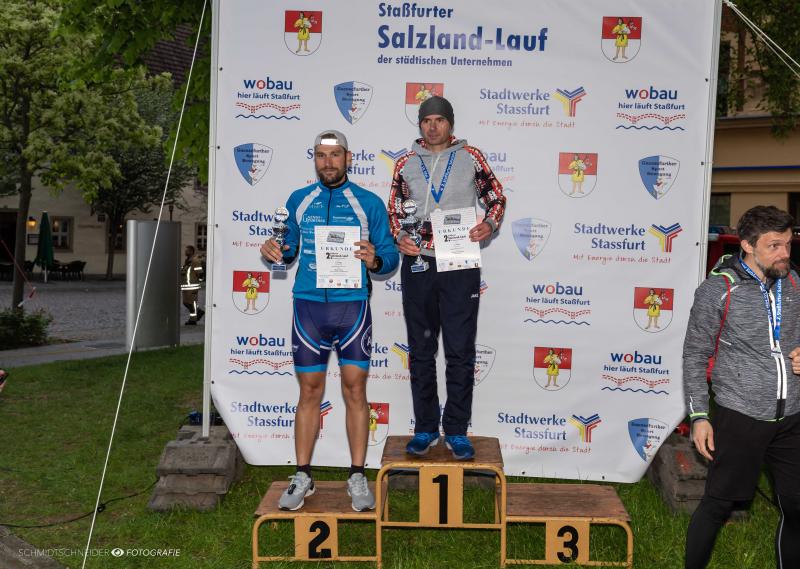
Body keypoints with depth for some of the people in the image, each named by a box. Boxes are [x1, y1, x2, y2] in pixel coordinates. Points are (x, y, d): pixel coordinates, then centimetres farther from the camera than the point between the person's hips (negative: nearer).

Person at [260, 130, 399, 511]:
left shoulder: (369, 203, 4)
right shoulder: (298, 201, 11)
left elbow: (391, 255, 3)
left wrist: (374, 260, -18)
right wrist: (276, 251, -2)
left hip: (352, 305, -1)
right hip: (308, 305, 2)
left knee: (355, 388, 0)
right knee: (310, 390, 5)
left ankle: (357, 477, 10)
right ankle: (303, 477, 14)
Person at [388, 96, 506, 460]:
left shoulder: (470, 157, 5)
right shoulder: (406, 164, 10)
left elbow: (496, 198, 10)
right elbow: (394, 211, 15)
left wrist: (490, 225, -10)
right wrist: (399, 237, -5)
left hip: (460, 266, -2)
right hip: (417, 266, 2)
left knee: (460, 351, 0)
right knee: (421, 351, 8)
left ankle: (456, 431, 11)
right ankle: (425, 428, 19)